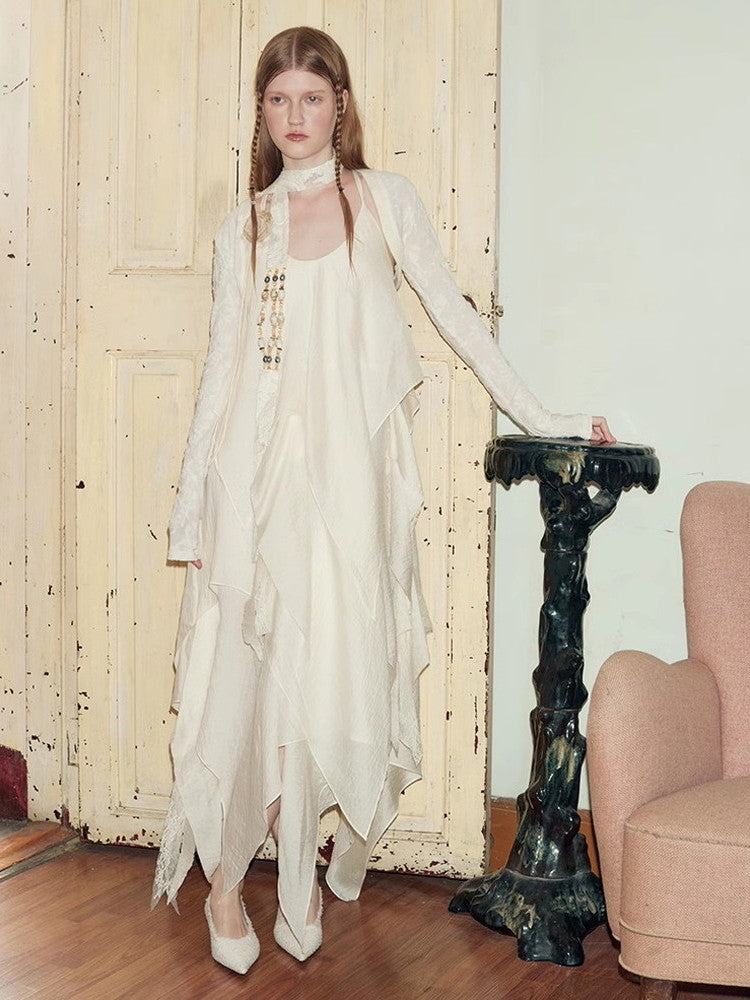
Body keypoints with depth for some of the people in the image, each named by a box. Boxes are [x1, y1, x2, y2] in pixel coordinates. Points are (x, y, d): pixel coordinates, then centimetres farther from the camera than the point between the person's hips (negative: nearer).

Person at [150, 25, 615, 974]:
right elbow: (223, 363, 10)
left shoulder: (385, 201, 5)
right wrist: (190, 501, 7)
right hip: (255, 465, 1)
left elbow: (454, 315, 7)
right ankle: (223, 871, 7)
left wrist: (540, 418, 4)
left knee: (333, 660, -1)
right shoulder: (242, 226, 10)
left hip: (347, 467, -1)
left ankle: (301, 872, 17)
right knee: (242, 663, -3)